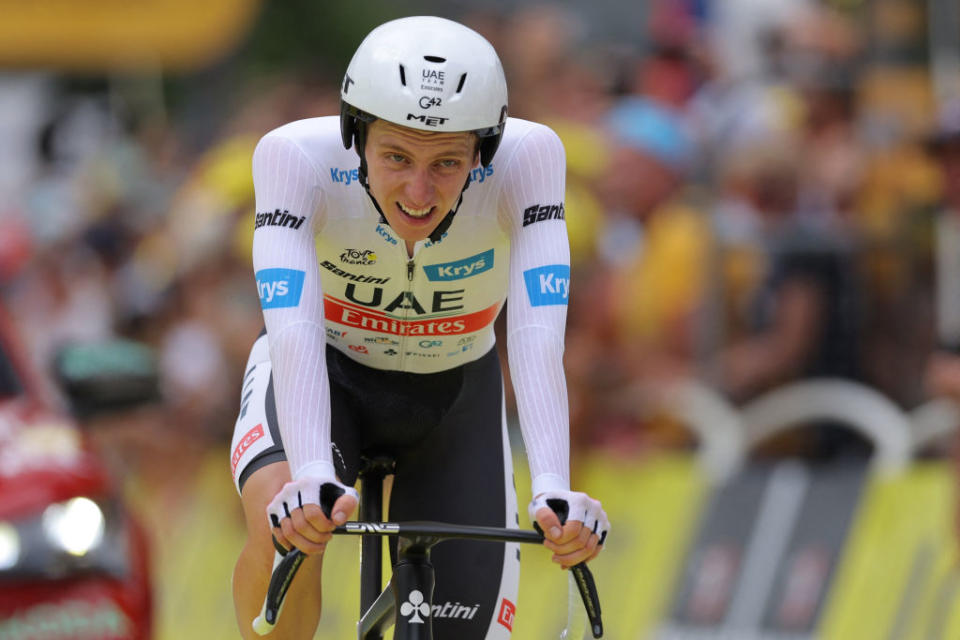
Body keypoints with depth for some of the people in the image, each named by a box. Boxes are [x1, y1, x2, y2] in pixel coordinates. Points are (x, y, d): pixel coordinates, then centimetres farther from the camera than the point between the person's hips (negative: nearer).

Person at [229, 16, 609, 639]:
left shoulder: (528, 156, -30)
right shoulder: (296, 158, -32)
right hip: (325, 374, -2)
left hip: (452, 395, 2)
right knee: (284, 519, -34)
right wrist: (311, 477, -60)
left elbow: (538, 336, -38)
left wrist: (554, 491, -53)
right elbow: (293, 328, -43)